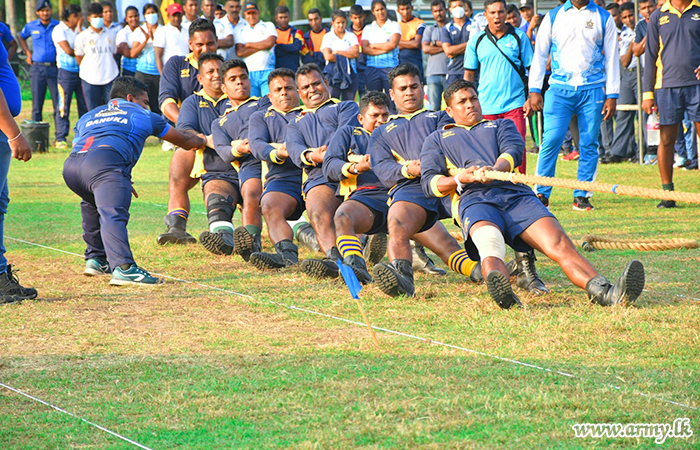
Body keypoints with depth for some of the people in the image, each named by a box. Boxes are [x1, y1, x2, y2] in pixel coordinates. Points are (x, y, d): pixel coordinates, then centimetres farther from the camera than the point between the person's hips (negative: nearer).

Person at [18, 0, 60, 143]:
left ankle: (60, 136, -1)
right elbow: (21, 38, 26)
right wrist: (28, 53, 15)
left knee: (58, 104, -4)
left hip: (54, 68, -1)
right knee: (37, 105, 3)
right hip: (37, 68, 1)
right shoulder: (31, 27, 7)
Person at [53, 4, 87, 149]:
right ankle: (61, 138, -2)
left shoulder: (80, 30, 14)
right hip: (66, 71, -6)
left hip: (81, 71, 6)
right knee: (64, 106, -6)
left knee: (84, 105, 4)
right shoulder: (59, 30, -5)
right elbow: (68, 50, -12)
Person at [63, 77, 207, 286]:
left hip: (70, 165, 5)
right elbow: (184, 141, 41)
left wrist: (120, 181, 47)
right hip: (106, 162, -5)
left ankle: (95, 258, 30)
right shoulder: (141, 116, 30)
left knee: (93, 202, 33)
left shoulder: (88, 117, 38)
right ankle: (123, 267, -40)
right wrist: (203, 141, 64)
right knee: (113, 215, -21)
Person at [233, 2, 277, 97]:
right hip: (249, 73, 2)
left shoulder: (268, 26, 13)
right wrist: (262, 46, -2)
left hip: (267, 71, -1)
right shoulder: (240, 31, 15)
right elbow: (239, 52, 1)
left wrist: (248, 44, 3)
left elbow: (270, 43, -5)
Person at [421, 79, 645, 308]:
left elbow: (514, 149, 11)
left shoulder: (501, 125, 34)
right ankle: (504, 295, -68)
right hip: (475, 200, -2)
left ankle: (604, 292, -48)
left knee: (559, 243, -25)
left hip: (517, 195, 2)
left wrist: (495, 170, -13)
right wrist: (460, 179, -7)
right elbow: (429, 182, 16)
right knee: (489, 243, -39)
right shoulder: (437, 139, 31)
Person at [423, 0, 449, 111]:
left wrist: (436, 43, -1)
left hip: (449, 72, -2)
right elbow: (425, 49, 2)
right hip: (433, 73, 2)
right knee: (434, 108, -2)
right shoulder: (429, 30, 17)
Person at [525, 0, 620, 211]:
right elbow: (540, 54, 10)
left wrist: (611, 96, 4)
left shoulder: (603, 18, 9)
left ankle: (582, 196, 5)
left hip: (592, 90, 1)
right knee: (551, 140, -9)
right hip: (560, 89, 0)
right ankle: (541, 194, -2)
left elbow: (611, 57, 10)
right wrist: (534, 90, 2)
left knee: (589, 144, -2)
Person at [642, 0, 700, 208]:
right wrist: (647, 93, 5)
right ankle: (667, 193, 8)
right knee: (666, 140, 1)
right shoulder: (658, 17, 10)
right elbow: (650, 57, 11)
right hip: (667, 85, 1)